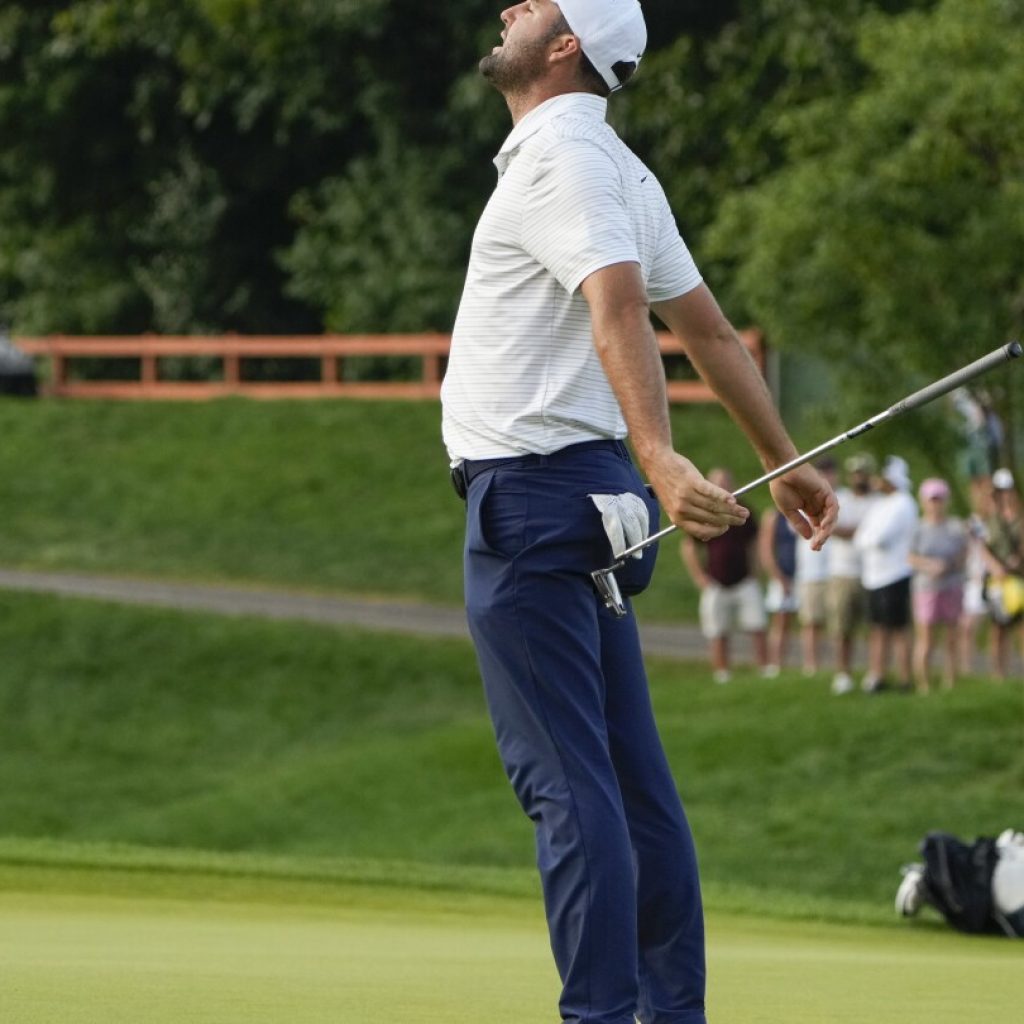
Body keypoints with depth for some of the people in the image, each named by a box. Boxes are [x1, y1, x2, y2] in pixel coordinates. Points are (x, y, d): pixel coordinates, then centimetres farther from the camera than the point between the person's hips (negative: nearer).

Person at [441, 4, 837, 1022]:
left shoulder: (561, 157, -12)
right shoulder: (611, 167, 18)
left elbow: (620, 308, -27)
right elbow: (706, 326, 22)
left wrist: (662, 460, -40)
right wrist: (785, 463, 27)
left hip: (530, 492, -10)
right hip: (584, 498, 10)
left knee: (564, 781, -12)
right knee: (629, 776, 10)